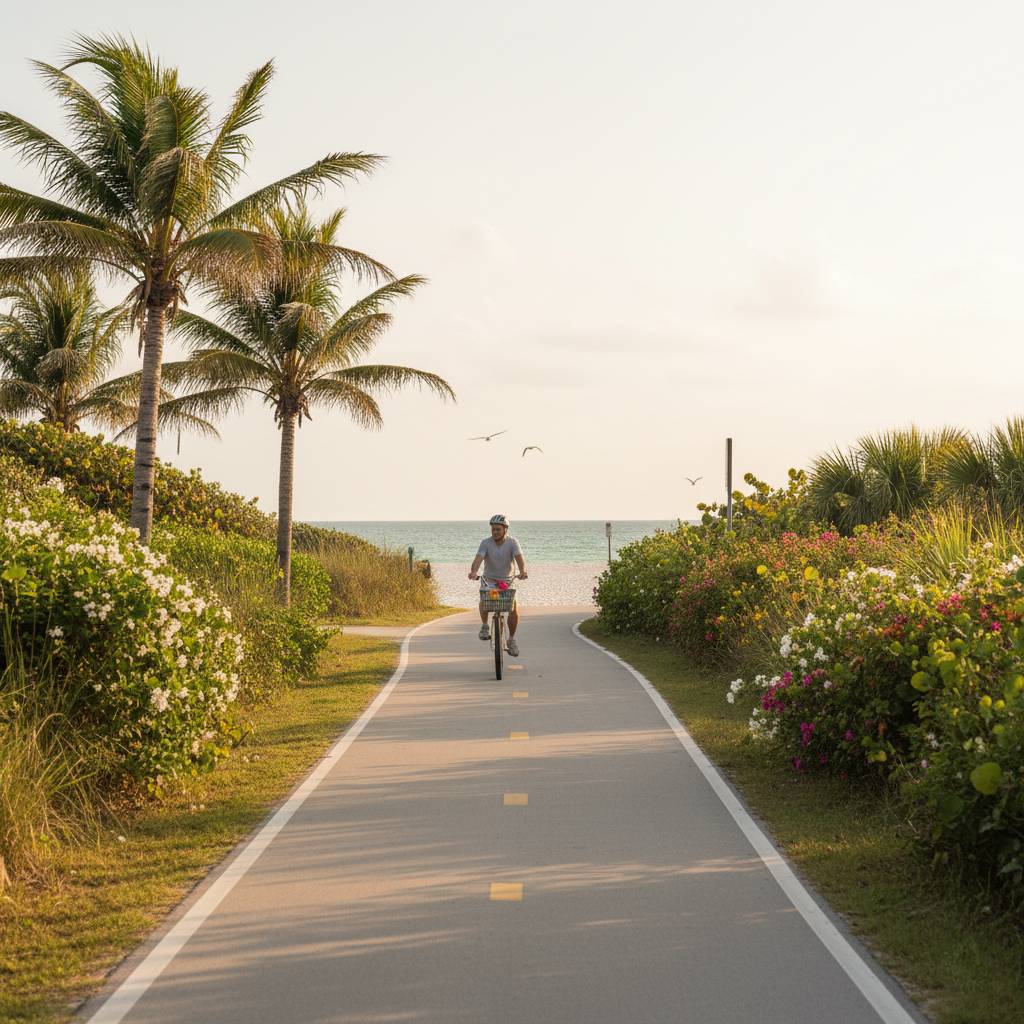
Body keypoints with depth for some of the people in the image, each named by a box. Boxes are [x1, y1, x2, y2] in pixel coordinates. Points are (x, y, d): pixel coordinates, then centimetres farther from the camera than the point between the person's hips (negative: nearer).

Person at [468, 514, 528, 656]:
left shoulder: (512, 542, -12)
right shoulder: (486, 543, -13)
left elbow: (519, 557, -28)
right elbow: (478, 558, -28)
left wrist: (522, 571, -50)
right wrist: (473, 572, -49)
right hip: (489, 579, 0)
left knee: (514, 610, -15)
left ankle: (512, 639, 6)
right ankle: (485, 626, -9)